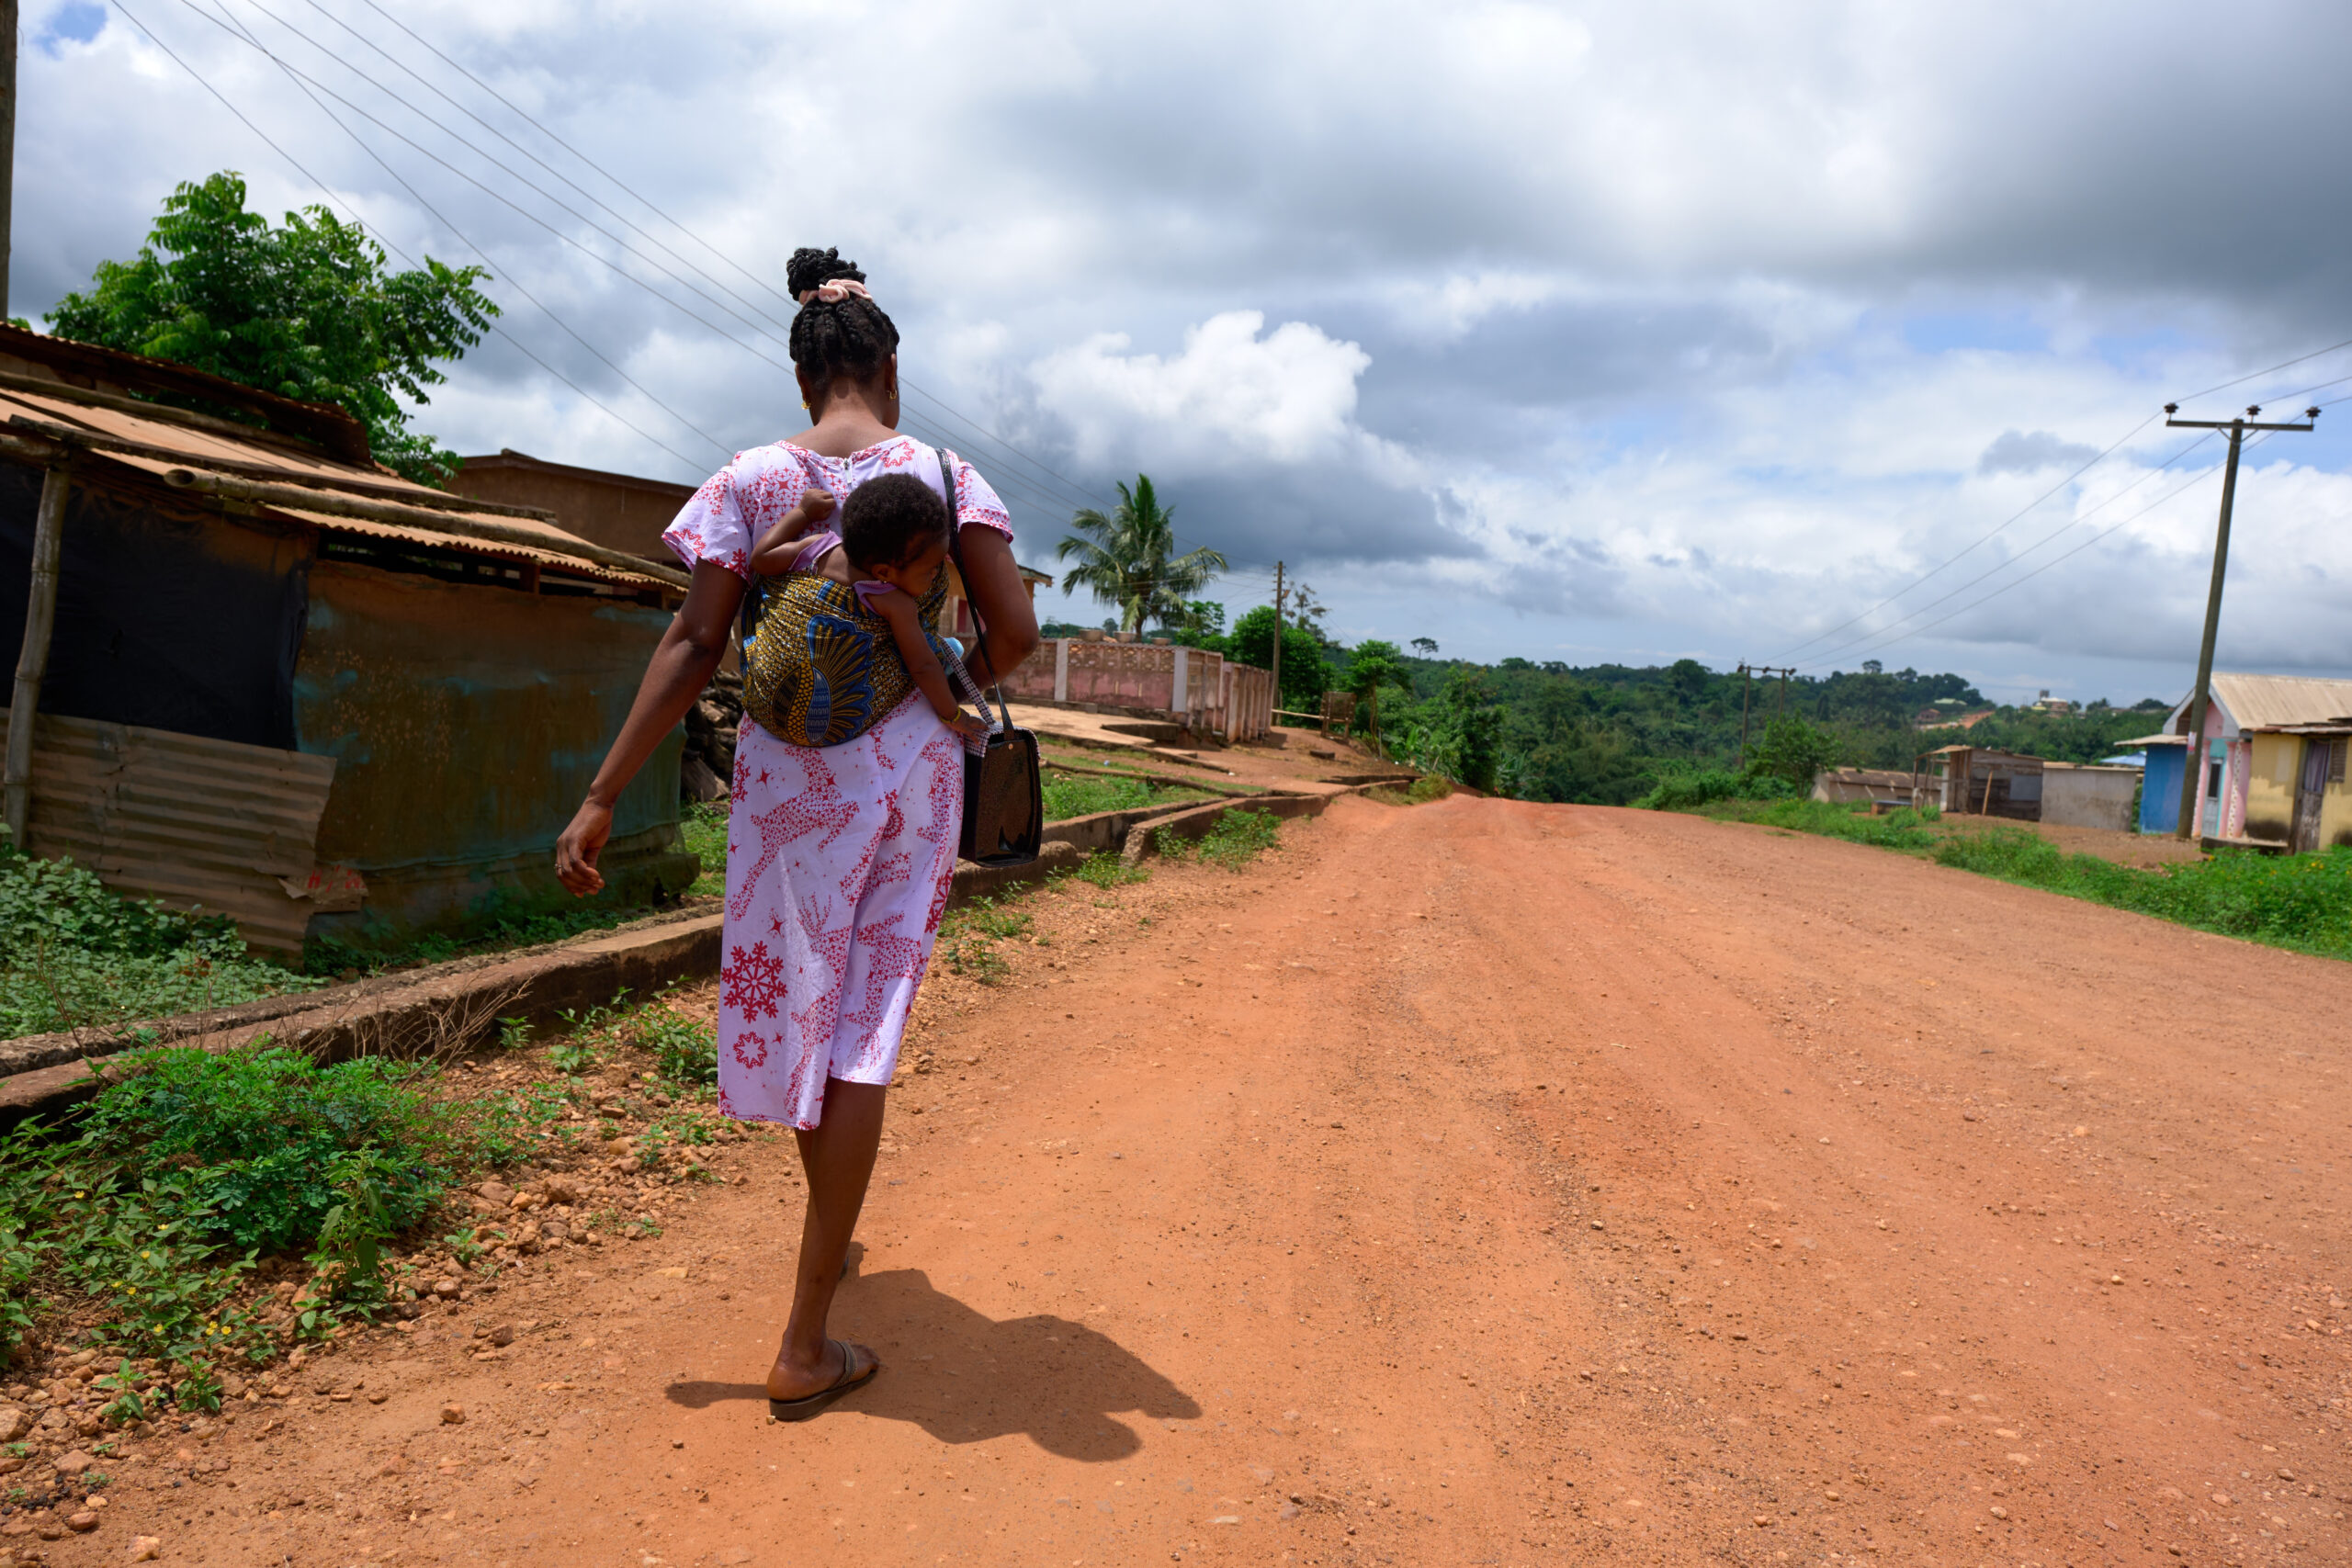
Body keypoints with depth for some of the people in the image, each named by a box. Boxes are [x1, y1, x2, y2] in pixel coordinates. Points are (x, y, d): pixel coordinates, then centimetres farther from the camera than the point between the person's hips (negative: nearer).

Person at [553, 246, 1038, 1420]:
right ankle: (805, 1347, 6)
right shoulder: (945, 474, 0)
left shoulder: (752, 481, -1)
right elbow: (1015, 631, -6)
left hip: (793, 774, 0)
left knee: (791, 1004, 18)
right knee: (863, 1032, 3)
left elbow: (694, 646, -6)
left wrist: (602, 796, -3)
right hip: (915, 775, 0)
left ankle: (828, 1235, 41)